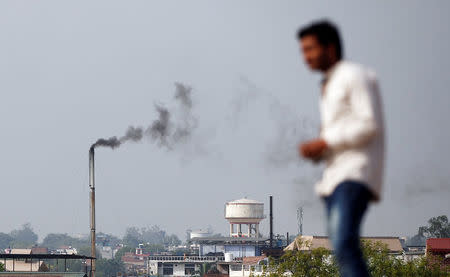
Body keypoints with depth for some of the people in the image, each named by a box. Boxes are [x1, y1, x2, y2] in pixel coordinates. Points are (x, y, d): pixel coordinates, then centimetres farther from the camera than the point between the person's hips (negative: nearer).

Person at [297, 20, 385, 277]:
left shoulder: (355, 75, -5)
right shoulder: (330, 86, 24)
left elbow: (370, 125, -15)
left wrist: (324, 143, -15)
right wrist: (317, 151, 8)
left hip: (356, 175, -10)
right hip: (336, 177, 10)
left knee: (343, 243, -25)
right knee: (342, 248, 4)